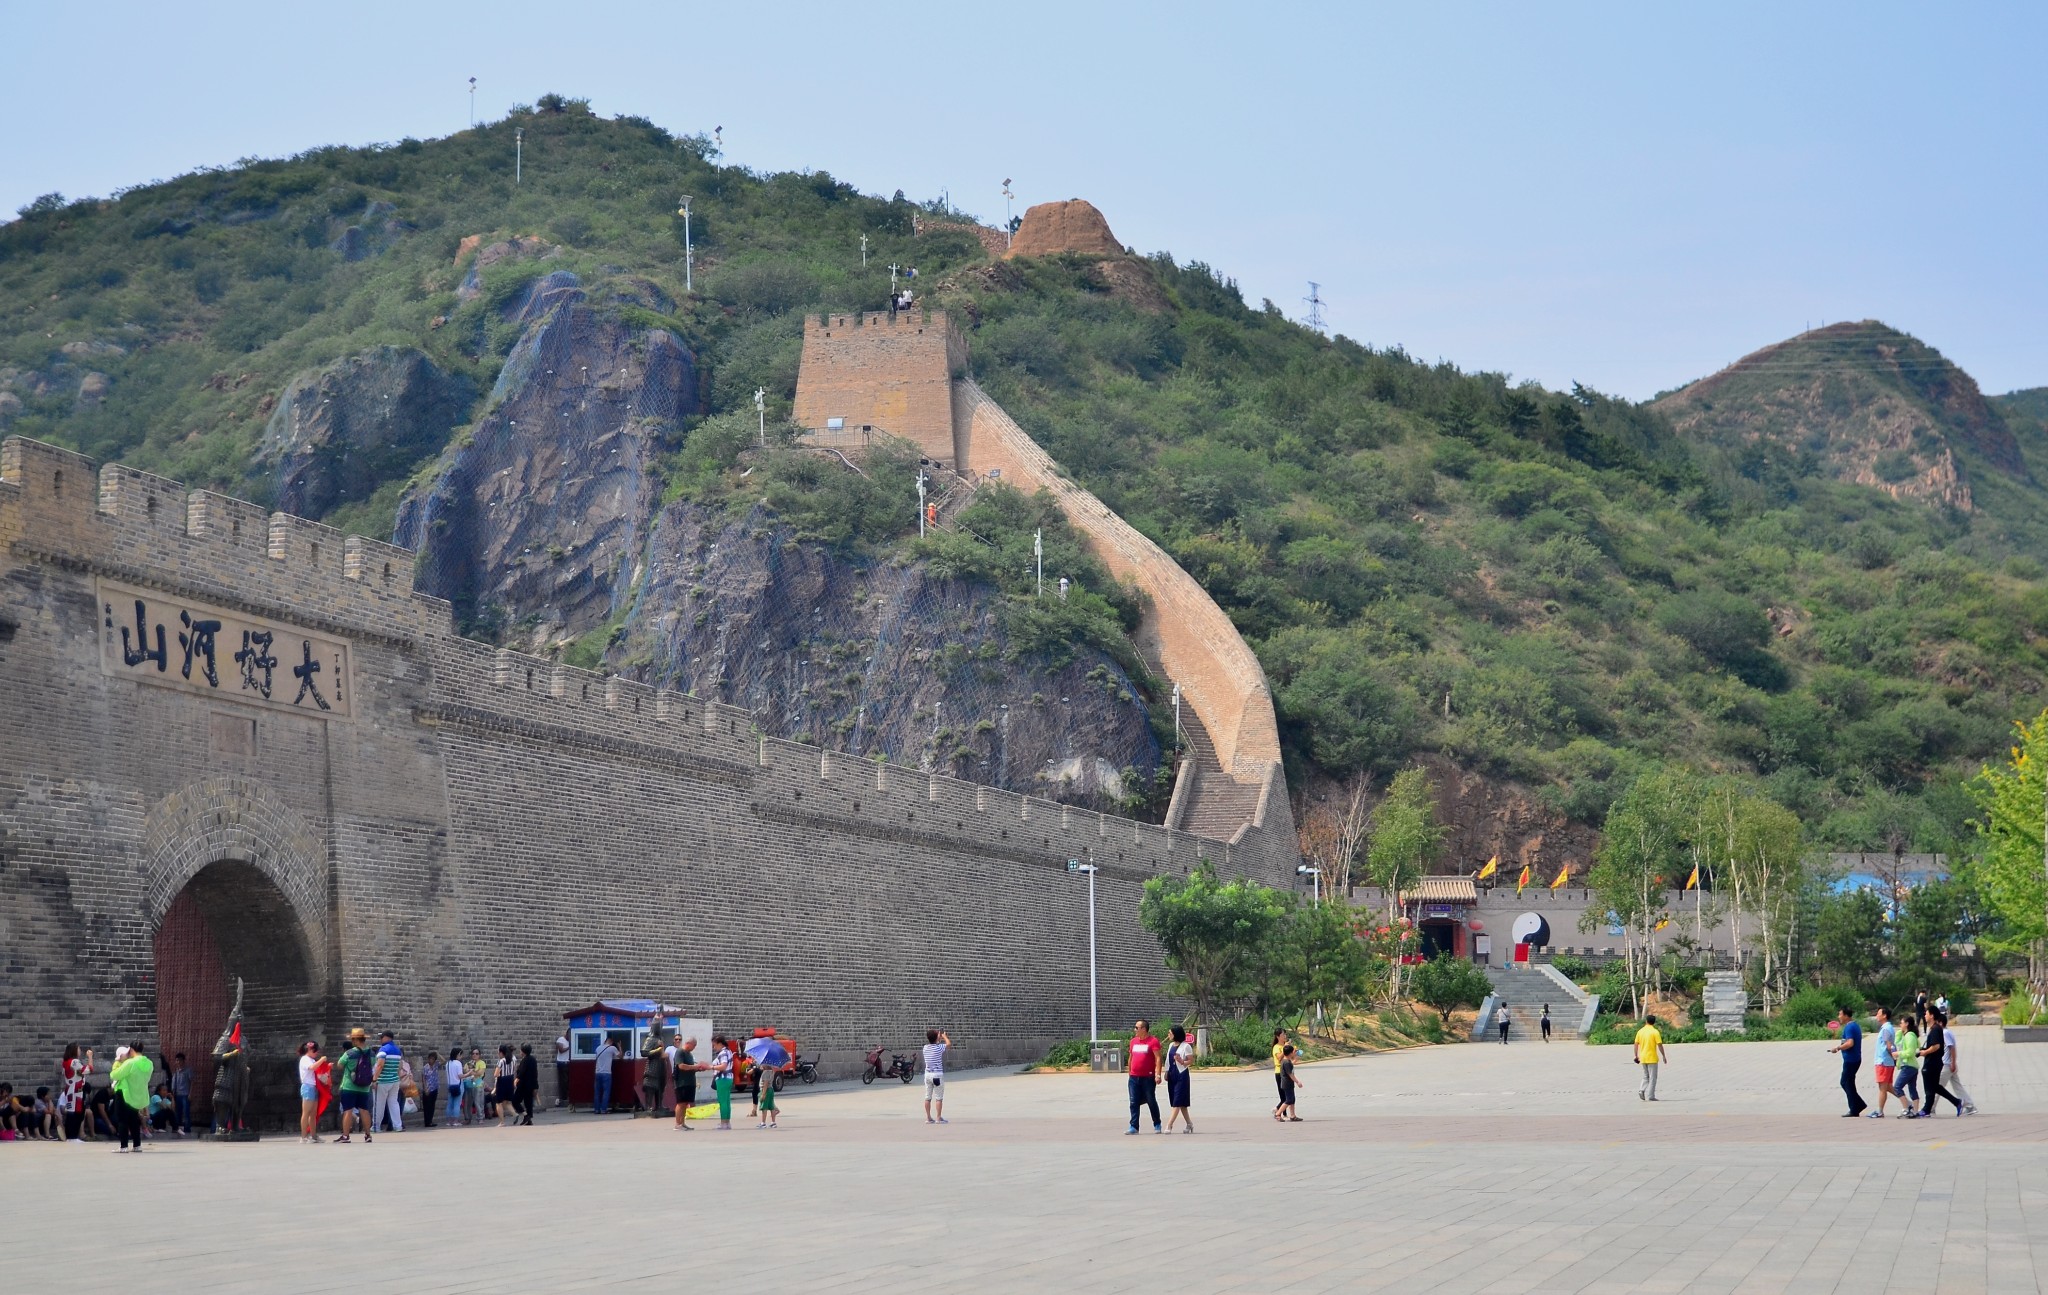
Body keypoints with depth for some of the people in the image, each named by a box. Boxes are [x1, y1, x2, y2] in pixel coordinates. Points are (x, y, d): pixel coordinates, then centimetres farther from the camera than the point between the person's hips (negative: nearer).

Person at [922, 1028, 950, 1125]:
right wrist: (944, 1036, 23)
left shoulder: (925, 1047, 2)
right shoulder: (938, 1047, -12)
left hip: (927, 1074, 5)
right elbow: (949, 1043, 6)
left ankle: (928, 1118, 10)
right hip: (937, 1075, -5)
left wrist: (939, 1038, 30)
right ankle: (939, 1118, -2)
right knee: (939, 1098, 0)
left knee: (928, 1097, 8)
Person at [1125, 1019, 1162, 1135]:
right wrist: (1129, 1073, 20)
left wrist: (1157, 1074, -22)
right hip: (1134, 1077, 5)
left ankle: (1157, 1125, 19)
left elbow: (1158, 1058, -13)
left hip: (1148, 1077, -5)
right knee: (1134, 1103, -1)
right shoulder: (1133, 1041, 13)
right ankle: (1134, 1127, -1)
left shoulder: (1153, 1041, -7)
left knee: (1151, 1102, 5)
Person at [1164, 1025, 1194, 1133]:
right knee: (1181, 1103, 10)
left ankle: (1169, 1124, -16)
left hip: (1181, 1075, -8)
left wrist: (1182, 1062, -26)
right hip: (1172, 1075, 8)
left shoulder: (1186, 1046, -8)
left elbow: (1191, 1060, -10)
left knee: (1178, 1102, -9)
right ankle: (1189, 1124, 18)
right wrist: (1166, 1073, 13)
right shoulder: (1171, 1046, 15)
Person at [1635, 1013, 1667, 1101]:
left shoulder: (1640, 1031, 4)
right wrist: (1663, 1056, -2)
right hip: (1652, 1058, -4)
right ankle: (1650, 1096, 1)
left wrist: (1636, 1056, 14)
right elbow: (1659, 1045, -12)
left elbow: (1636, 1044, 6)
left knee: (1646, 1076, 18)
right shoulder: (1655, 1032, -10)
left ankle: (1641, 1090, -3)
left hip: (1643, 1058, 4)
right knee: (1652, 1077, 3)